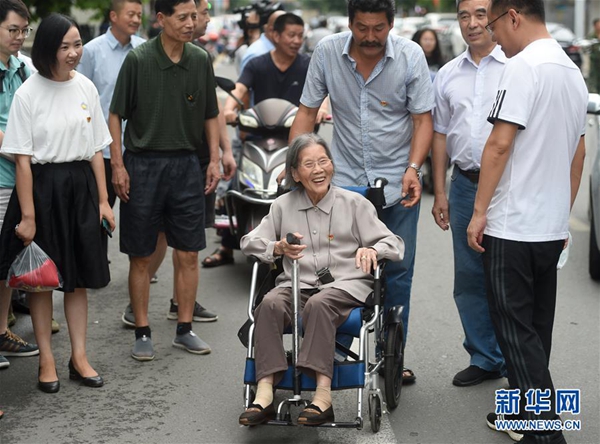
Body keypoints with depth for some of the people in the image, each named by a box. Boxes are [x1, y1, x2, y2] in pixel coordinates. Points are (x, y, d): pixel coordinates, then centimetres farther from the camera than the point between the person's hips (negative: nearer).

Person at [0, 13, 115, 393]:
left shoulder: (86, 88, 3)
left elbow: (96, 149, 8)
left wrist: (103, 200, 6)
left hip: (80, 186, 4)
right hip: (42, 186, -4)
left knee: (79, 276, 10)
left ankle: (79, 357, 21)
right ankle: (47, 360, 17)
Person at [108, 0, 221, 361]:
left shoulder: (201, 61, 4)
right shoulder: (138, 60, -8)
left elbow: (210, 115, 12)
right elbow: (116, 115, -4)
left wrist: (214, 160, 5)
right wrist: (117, 165, -9)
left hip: (186, 165, 3)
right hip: (143, 165, -3)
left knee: (189, 254, 5)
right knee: (141, 257, 4)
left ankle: (185, 330, 18)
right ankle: (143, 333, 15)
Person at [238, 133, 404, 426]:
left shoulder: (355, 203, 12)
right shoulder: (283, 206, 18)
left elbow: (394, 244, 8)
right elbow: (249, 241, 15)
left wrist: (371, 250, -16)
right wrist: (278, 248, -6)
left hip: (344, 284, -2)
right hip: (297, 285, 2)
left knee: (318, 304, -37)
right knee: (270, 303, -32)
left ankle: (323, 394, -43)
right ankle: (264, 395, -40)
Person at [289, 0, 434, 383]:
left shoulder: (411, 56, -7)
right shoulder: (327, 52, -5)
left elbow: (423, 119, -5)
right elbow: (308, 111, 2)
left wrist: (413, 169, -19)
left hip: (397, 182, 0)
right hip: (344, 179, 0)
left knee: (397, 272, 4)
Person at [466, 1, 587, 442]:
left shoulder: (523, 66, -14)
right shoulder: (573, 71, 13)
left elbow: (499, 145, -18)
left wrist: (480, 211, -12)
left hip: (513, 226, -8)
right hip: (552, 227, 8)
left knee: (517, 331, -3)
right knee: (536, 329, 15)